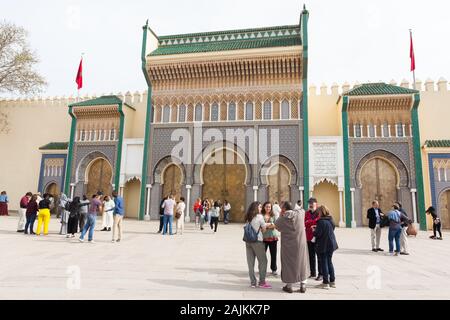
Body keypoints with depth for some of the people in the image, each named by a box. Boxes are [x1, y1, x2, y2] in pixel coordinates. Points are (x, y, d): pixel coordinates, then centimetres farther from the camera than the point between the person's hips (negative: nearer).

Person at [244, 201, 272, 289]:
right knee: (263, 261, 6)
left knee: (250, 262, 8)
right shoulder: (259, 216, -8)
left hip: (248, 241, 6)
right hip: (257, 241, -6)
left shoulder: (248, 217, 8)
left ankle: (252, 282, 13)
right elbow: (264, 230, -2)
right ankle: (262, 282, 8)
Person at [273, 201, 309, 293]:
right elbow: (302, 209, 17)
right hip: (300, 244, 3)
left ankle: (289, 286, 19)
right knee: (301, 263, 15)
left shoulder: (282, 218, -16)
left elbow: (276, 226, 3)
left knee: (288, 264, 11)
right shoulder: (300, 213, -7)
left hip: (288, 245, -2)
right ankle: (303, 285, 21)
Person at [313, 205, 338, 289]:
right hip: (331, 244, 7)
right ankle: (332, 281, 23)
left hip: (323, 246, -7)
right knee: (329, 262, 17)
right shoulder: (331, 220, 4)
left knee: (324, 263, 3)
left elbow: (317, 234, -22)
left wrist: (314, 230, 1)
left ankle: (325, 283, 9)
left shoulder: (321, 222, -20)